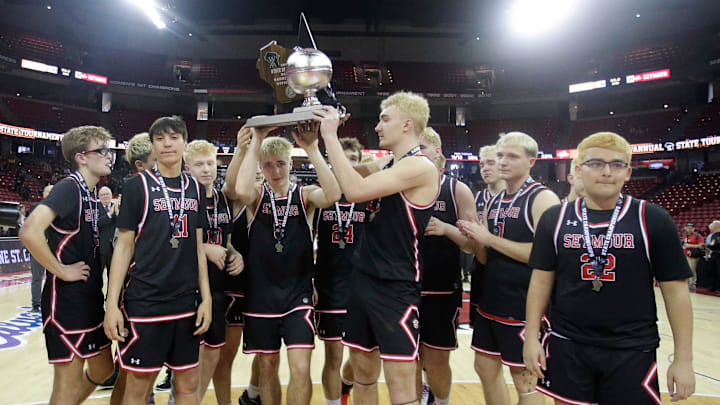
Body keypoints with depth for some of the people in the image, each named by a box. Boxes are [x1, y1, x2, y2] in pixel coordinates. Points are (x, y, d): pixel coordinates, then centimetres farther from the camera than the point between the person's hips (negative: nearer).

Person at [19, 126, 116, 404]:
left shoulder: (93, 197, 11)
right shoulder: (68, 188, -15)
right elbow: (30, 232, -31)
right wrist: (61, 271, -21)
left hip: (92, 300, 9)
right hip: (67, 300, -9)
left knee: (102, 370, 21)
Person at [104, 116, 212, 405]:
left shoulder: (195, 189, 8)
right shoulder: (138, 186, -2)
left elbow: (197, 246, 9)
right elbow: (124, 246, -3)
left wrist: (206, 297, 4)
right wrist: (112, 303, -8)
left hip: (187, 302, 4)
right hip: (145, 302, -3)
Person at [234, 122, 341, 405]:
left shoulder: (305, 195, -2)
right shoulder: (257, 195, 0)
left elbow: (333, 195, -25)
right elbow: (241, 190, -26)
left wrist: (312, 148, -28)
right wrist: (256, 142, -23)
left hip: (298, 293, -1)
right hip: (261, 294, 1)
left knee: (300, 369, -8)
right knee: (268, 366, 14)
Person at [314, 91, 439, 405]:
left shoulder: (420, 166, -15)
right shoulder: (386, 164, 12)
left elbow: (355, 190, -26)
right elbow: (338, 183, 14)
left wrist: (331, 136, -19)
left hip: (395, 289, -8)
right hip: (364, 282, 8)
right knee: (363, 374, 17)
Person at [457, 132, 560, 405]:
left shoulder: (543, 198, -12)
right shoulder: (493, 203, 11)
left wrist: (490, 238, -20)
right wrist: (475, 237, -8)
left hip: (524, 308, -8)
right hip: (490, 303, 8)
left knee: (525, 380, 5)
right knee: (486, 369, 17)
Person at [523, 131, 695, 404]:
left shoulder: (653, 220, -4)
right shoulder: (554, 219, 0)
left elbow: (675, 290, -2)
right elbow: (541, 280, 3)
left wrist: (683, 359, -3)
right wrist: (532, 337, -1)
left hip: (632, 353, -1)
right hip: (567, 348, 1)